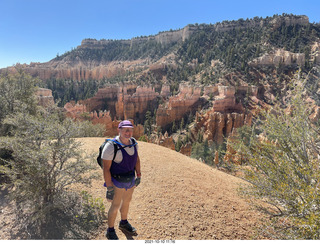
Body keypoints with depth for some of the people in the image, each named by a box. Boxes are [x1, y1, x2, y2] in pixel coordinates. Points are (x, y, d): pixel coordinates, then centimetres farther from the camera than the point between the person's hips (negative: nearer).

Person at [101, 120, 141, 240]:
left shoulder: (133, 142, -8)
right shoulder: (111, 146, -27)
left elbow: (136, 158, 7)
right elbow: (106, 168, -23)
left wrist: (138, 176, 10)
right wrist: (109, 188, -21)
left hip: (130, 179, 6)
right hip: (117, 181, -6)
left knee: (127, 201, 23)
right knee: (116, 206, 5)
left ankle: (124, 223, 49)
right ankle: (110, 231, 31)